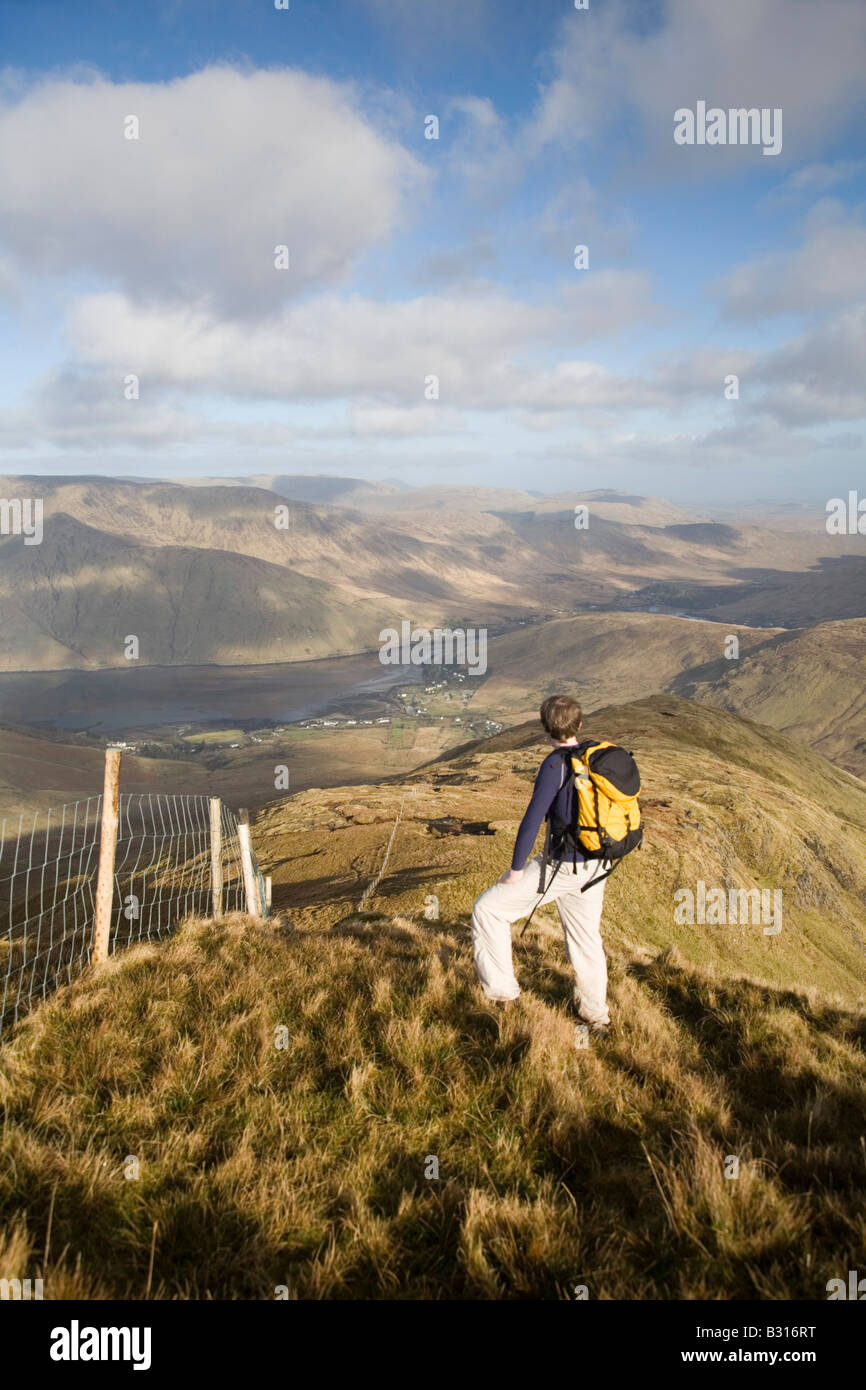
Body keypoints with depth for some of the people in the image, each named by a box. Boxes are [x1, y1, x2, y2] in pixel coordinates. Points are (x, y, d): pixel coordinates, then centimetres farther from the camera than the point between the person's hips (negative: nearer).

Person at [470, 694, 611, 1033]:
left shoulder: (556, 765, -19)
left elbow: (532, 820, -21)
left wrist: (516, 869, -11)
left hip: (562, 866, -8)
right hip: (595, 867, 8)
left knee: (487, 909, 4)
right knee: (585, 938, 23)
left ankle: (501, 987, 11)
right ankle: (595, 1014, 37)